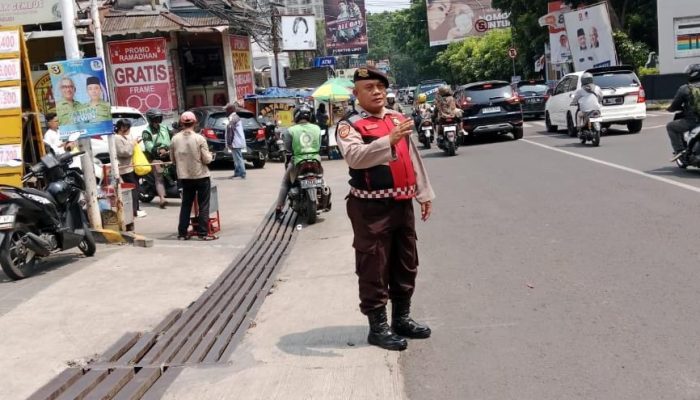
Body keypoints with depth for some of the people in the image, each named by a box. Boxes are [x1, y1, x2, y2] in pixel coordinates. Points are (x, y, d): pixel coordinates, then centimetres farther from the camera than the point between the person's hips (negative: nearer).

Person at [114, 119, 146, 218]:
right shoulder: (117, 138, -13)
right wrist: (132, 144, -17)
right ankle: (134, 211, -8)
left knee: (136, 188, 13)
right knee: (133, 188, -10)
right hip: (125, 168, -10)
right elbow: (122, 152, -23)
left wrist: (135, 144, 13)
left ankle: (136, 208, 22)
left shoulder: (125, 137, 17)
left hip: (132, 166, 10)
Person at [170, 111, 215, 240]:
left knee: (186, 205, 14)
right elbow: (206, 159, -13)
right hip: (201, 176, -4)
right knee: (203, 206, 5)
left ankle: (182, 233, 16)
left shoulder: (175, 139, -4)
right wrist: (210, 155, 7)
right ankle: (203, 233, 5)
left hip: (184, 177, 4)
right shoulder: (199, 138, -14)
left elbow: (173, 159, 4)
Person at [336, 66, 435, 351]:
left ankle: (402, 318, 32)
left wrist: (424, 194, 16)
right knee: (374, 267, 1)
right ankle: (378, 327, 14)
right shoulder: (350, 125, -9)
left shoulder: (398, 118, 13)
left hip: (402, 203, 7)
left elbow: (414, 159, 17)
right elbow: (355, 157, -28)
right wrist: (389, 140, -37)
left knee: (406, 264, 16)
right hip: (371, 208, -7)